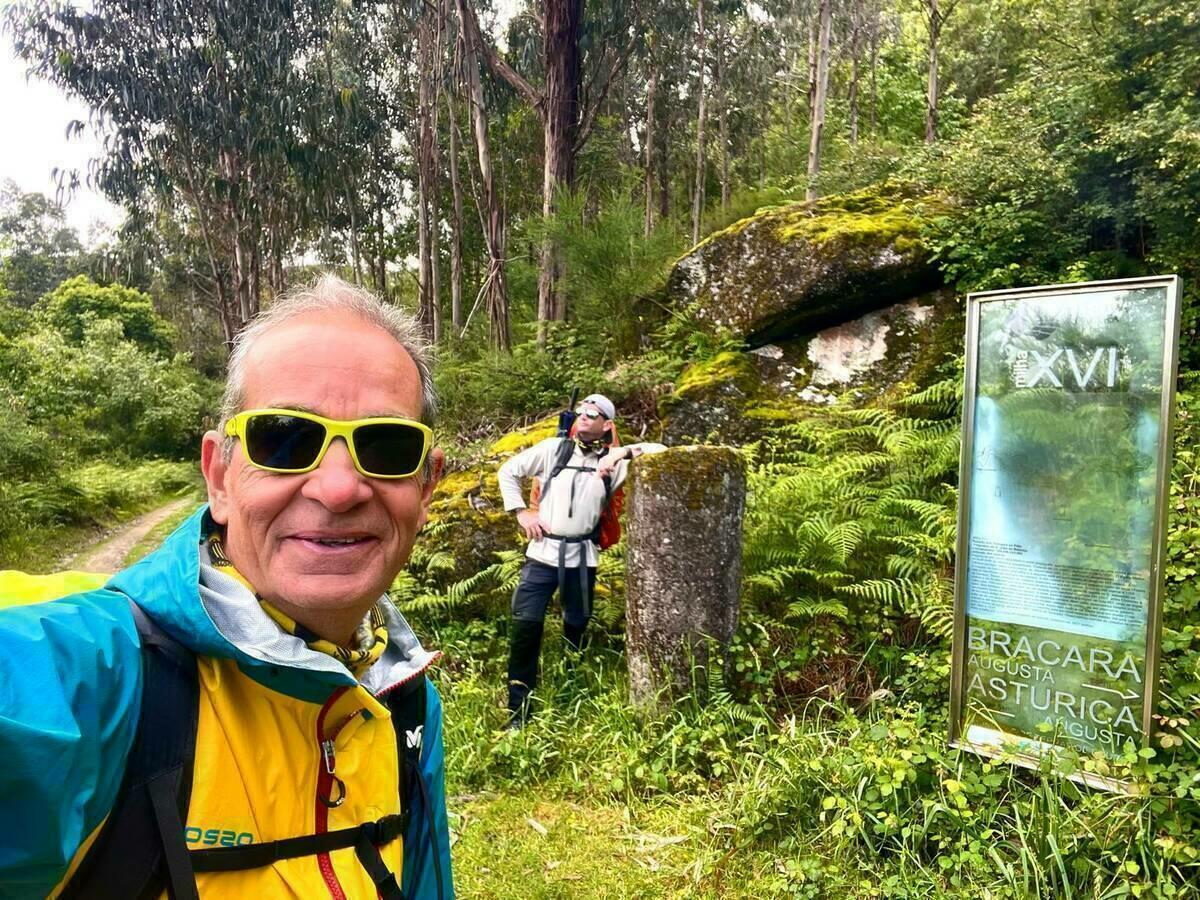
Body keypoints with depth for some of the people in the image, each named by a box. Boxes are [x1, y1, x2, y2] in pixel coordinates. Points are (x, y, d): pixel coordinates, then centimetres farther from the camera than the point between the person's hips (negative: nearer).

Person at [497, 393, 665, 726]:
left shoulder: (613, 461, 1)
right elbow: (509, 470, 11)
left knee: (576, 629, 14)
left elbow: (660, 451, -6)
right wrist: (521, 512, 3)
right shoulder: (553, 448, 3)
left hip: (582, 557, 1)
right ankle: (518, 711, 3)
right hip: (543, 551, 0)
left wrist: (624, 451, -19)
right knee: (526, 626, -7)